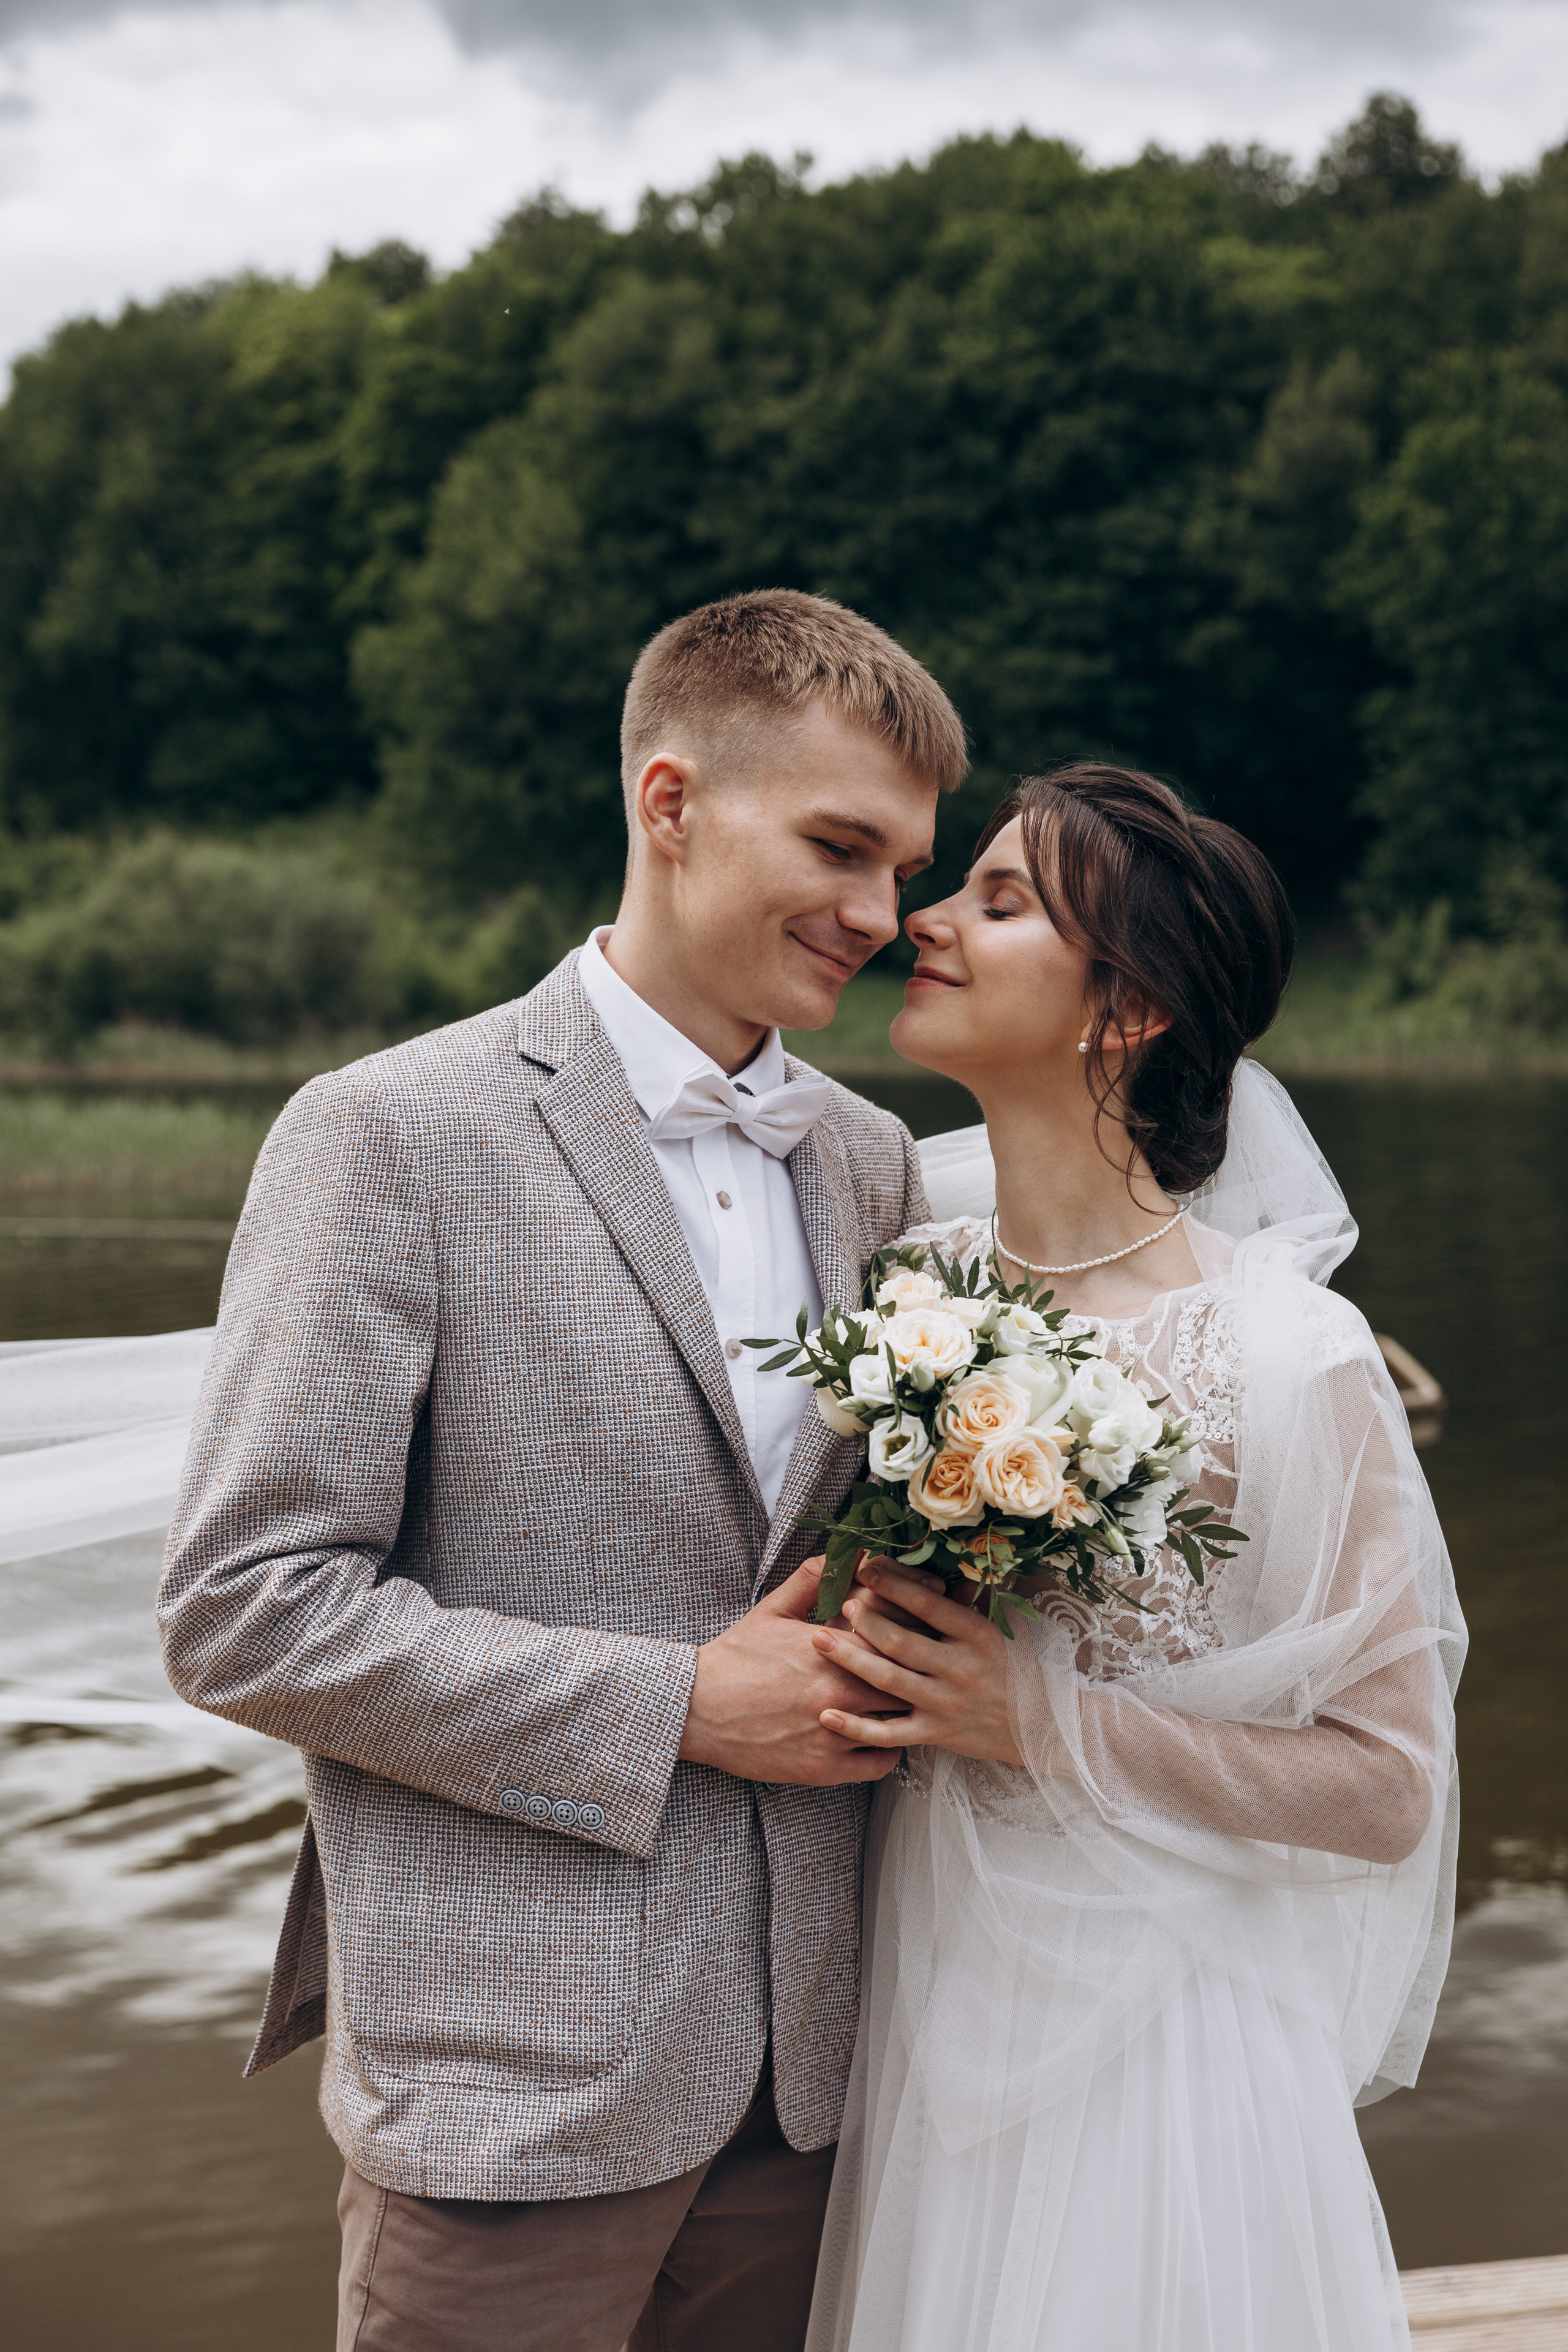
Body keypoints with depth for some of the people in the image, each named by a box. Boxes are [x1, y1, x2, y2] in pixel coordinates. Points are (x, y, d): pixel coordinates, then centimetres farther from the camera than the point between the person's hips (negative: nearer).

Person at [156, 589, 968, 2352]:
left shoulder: (871, 1165, 9)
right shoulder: (394, 1137, -11)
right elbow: (243, 1610, -14)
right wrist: (681, 1712, -16)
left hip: (800, 2061, 6)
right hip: (517, 2079, -5)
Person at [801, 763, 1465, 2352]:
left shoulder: (1282, 1355, -18)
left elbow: (1383, 1785, -13)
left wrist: (1039, 1725, -21)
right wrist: (852, 1658, -7)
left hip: (1145, 2044, -5)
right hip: (917, 2020, 5)